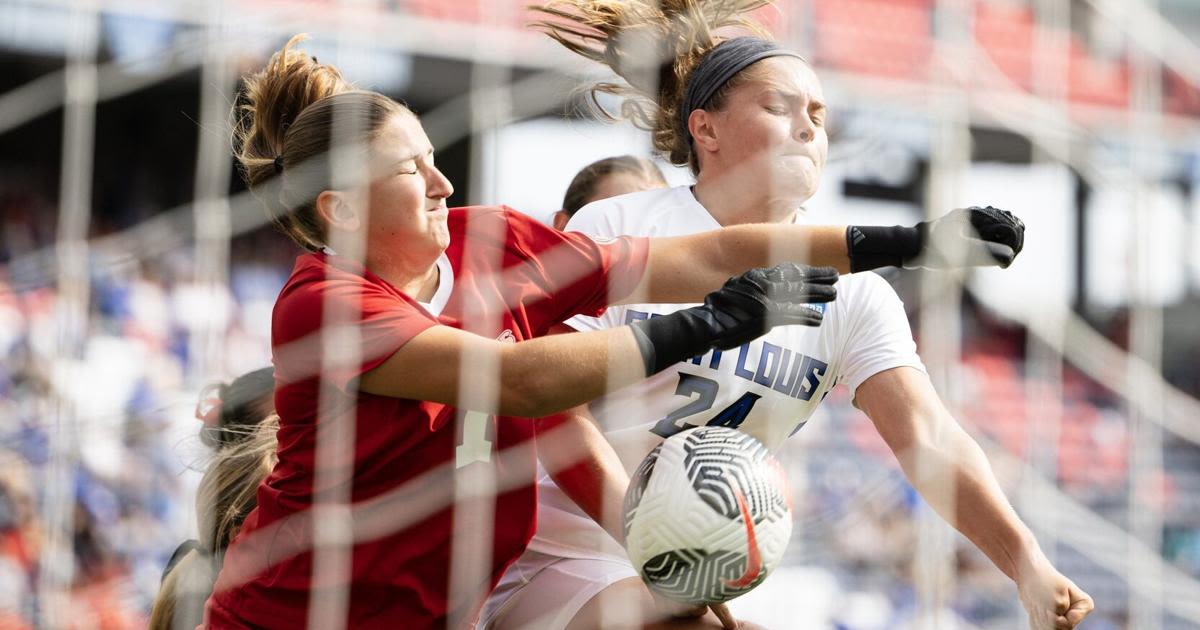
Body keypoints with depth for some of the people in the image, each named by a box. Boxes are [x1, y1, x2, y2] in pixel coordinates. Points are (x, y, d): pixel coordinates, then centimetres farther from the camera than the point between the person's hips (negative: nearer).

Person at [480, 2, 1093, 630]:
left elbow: (926, 438, -11)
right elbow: (553, 408, -12)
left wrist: (1025, 562, -27)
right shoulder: (614, 228, -7)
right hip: (558, 552, -5)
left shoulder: (850, 291, 2)